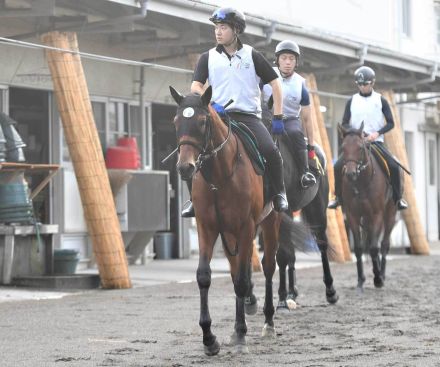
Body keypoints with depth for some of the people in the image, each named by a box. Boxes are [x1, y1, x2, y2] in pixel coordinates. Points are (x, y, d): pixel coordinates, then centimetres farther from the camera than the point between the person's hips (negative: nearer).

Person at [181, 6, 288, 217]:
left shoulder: (251, 55, 7)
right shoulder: (208, 58, 11)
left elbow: (275, 83, 10)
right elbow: (195, 87, 4)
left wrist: (277, 117, 2)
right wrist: (211, 105, -16)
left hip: (248, 116, -2)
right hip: (219, 116, 2)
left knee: (270, 151, -26)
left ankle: (279, 194, -5)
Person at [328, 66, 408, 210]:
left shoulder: (381, 100, 2)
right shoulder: (352, 101, 5)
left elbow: (390, 123, 1)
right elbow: (344, 123, 7)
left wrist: (377, 133, -16)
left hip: (376, 141, -1)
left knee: (394, 166, -20)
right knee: (338, 166, -18)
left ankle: (398, 197, -3)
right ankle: (338, 197, 0)